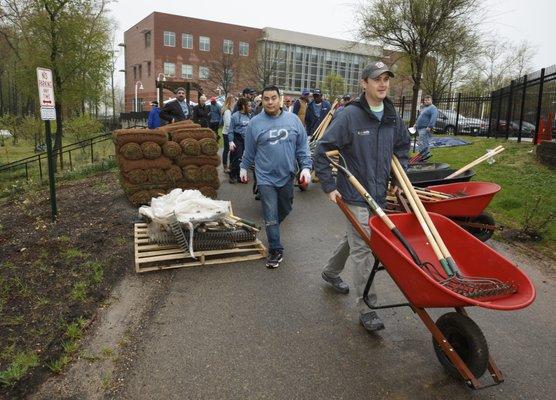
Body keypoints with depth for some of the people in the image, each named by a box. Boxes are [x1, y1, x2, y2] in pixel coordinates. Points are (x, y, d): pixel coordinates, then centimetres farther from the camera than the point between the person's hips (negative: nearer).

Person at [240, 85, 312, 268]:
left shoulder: (293, 119, 1)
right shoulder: (255, 122, -3)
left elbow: (302, 146, 4)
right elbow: (249, 149, 8)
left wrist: (306, 167, -5)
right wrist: (244, 167, 16)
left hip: (287, 176, 3)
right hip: (266, 177, -2)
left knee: (285, 209, 20)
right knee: (271, 216, -1)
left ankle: (272, 227, 49)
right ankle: (275, 250, 12)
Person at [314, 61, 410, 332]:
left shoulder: (393, 118, 6)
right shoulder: (349, 115, -13)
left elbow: (402, 149, 22)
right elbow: (322, 151, -11)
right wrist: (329, 186, -12)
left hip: (380, 194, 7)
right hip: (355, 194, -7)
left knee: (354, 238, 22)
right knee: (363, 249, -4)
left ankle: (330, 273, 47)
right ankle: (366, 308, 10)